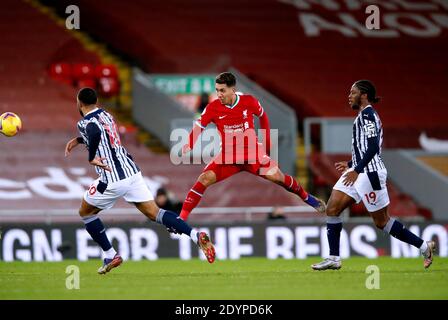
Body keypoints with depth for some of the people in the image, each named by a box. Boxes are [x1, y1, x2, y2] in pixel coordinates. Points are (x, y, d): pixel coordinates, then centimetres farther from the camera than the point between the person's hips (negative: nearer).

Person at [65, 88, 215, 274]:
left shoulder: (85, 123, -7)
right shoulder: (106, 115, 18)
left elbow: (95, 134, -32)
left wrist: (91, 158, -20)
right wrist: (79, 140, 41)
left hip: (113, 179, -7)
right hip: (132, 172, 7)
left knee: (85, 213, 17)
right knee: (154, 213, 0)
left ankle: (110, 256, 15)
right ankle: (196, 236, -20)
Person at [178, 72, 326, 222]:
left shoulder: (249, 101, -9)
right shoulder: (213, 108, -10)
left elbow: (263, 116, 9)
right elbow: (198, 128, -14)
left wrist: (267, 142, 12)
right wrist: (187, 146, -32)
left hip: (252, 152, 0)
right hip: (228, 155, 0)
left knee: (276, 176, -7)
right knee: (205, 178, -20)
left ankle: (308, 198, 19)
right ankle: (182, 217, -17)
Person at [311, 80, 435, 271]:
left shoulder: (367, 114, -12)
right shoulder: (364, 115, 19)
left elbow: (372, 148, -22)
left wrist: (356, 170, -24)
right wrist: (350, 165, 26)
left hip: (370, 174, -10)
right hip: (357, 172, 10)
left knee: (381, 222, -3)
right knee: (332, 209, 0)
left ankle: (424, 246, 8)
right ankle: (334, 259, 0)